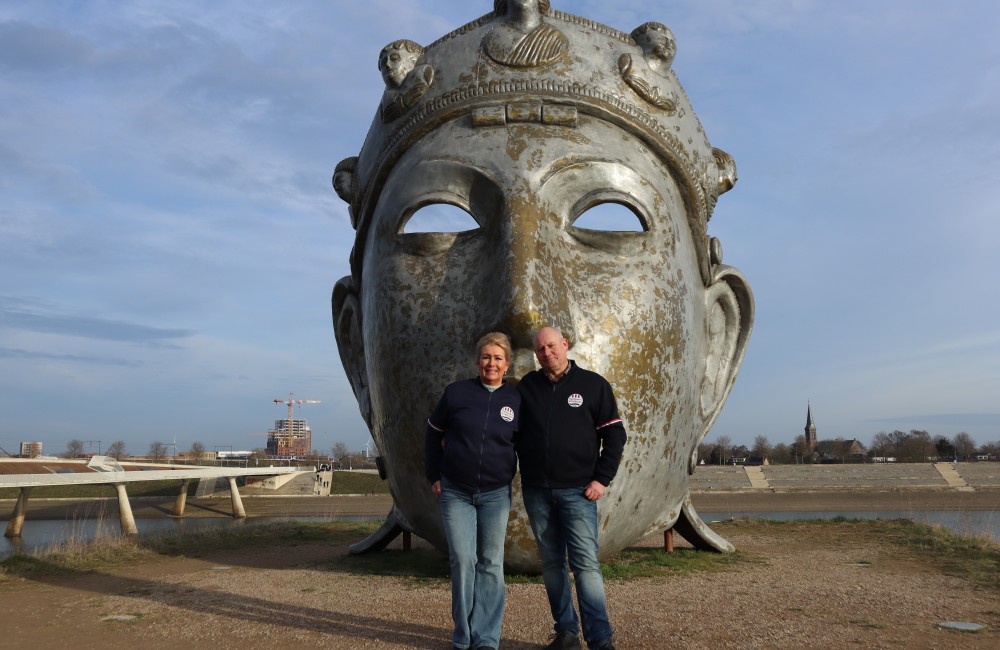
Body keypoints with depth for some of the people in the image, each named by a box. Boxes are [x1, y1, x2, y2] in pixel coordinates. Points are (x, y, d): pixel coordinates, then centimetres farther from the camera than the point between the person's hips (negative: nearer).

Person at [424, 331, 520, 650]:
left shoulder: (515, 400, 0)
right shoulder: (456, 392, -3)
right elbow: (433, 433, 7)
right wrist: (434, 475, 5)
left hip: (495, 494, 1)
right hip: (456, 492, -1)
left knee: (491, 564, 3)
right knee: (462, 560, -4)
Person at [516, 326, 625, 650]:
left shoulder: (593, 385, 1)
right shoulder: (526, 386, 8)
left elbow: (614, 434, 1)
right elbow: (514, 433, 14)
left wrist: (602, 479, -6)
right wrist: (516, 474, 4)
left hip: (577, 490, -3)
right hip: (536, 491, 3)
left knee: (586, 563, -8)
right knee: (551, 563, 8)